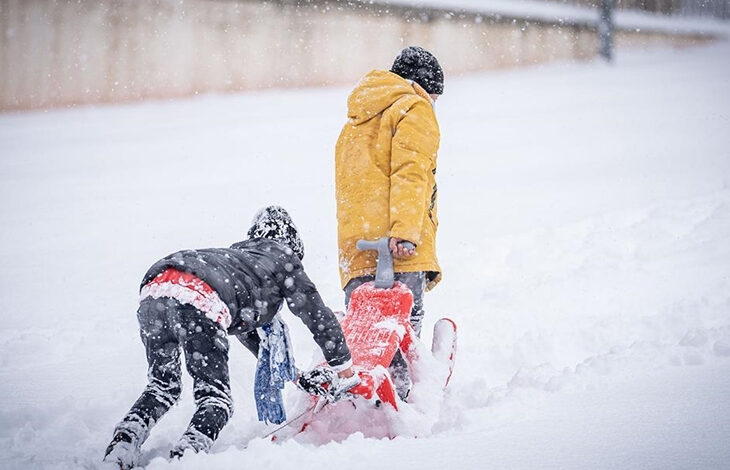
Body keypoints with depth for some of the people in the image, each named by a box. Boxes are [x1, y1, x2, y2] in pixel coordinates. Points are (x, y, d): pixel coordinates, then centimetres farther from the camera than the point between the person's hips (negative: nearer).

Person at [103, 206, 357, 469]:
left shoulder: (237, 254, 45)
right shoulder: (283, 258, 28)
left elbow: (246, 328, 54)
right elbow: (318, 316, 29)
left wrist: (294, 374, 59)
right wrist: (345, 372, 40)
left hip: (153, 289, 7)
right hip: (199, 301, -6)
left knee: (163, 388, 23)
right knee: (215, 400, 2)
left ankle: (121, 445, 1)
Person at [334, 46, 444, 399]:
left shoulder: (355, 123, 33)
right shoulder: (414, 109, 7)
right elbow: (410, 171, -9)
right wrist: (405, 231, -21)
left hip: (354, 248, 7)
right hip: (398, 251, -7)